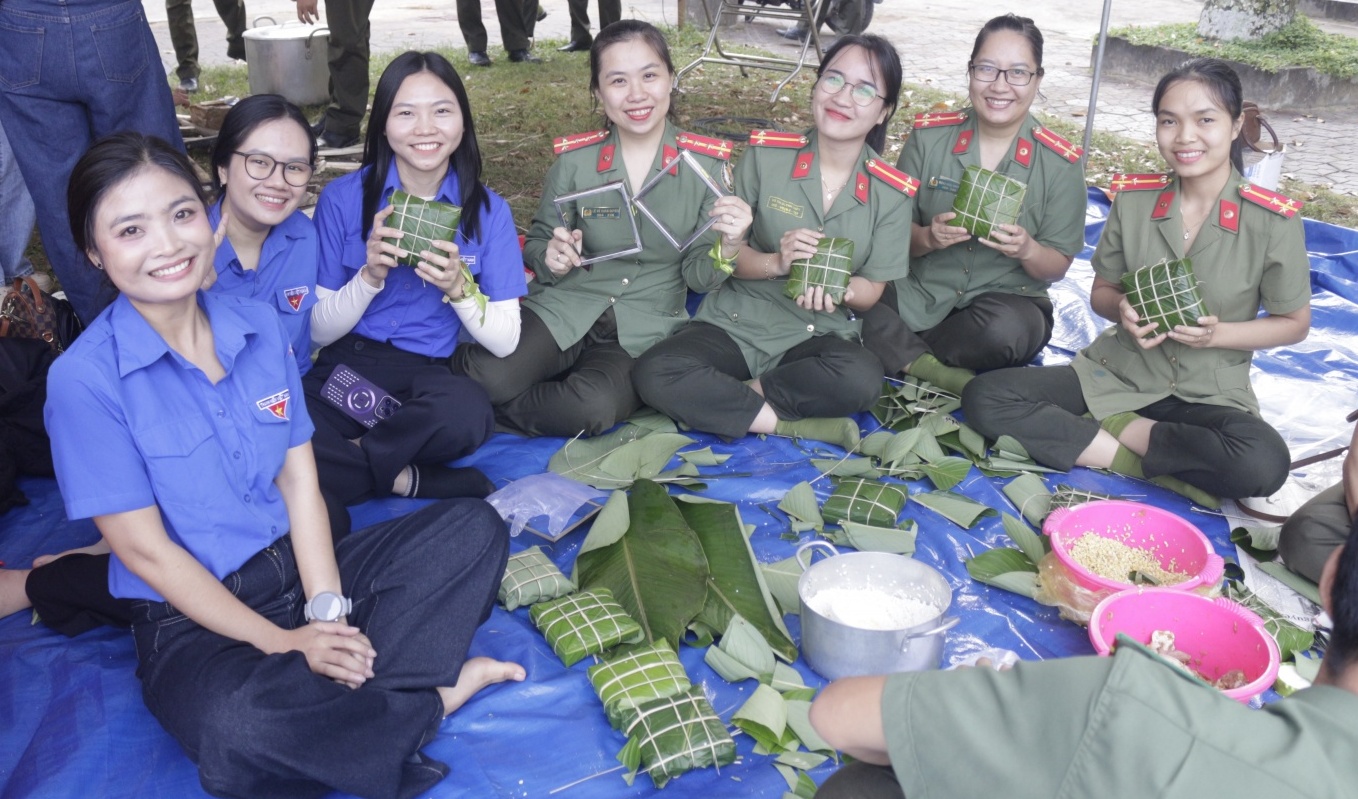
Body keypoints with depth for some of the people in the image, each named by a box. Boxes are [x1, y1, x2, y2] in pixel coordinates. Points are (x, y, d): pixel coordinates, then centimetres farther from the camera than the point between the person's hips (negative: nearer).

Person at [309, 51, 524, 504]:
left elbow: (505, 340, -1)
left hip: (428, 379, 1)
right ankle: (406, 479, -12)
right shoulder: (342, 198, -1)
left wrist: (457, 288, -19)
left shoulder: (488, 211, 1)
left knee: (469, 410, -37)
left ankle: (351, 459, -11)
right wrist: (370, 276, -17)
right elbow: (318, 331, 0)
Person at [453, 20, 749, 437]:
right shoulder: (574, 159, -2)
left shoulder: (707, 163, -3)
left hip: (646, 328, 0)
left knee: (595, 406, -32)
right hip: (565, 308, 1)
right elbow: (537, 244, 10)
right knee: (489, 377, -28)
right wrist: (551, 259, -15)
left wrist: (728, 244, -22)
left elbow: (698, 272, 1)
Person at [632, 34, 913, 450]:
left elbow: (872, 290, 3)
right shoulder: (765, 155, -4)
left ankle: (725, 399, -15)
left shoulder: (891, 193, -2)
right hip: (735, 322, 0)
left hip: (819, 335, 0)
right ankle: (800, 425, -21)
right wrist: (776, 263, -22)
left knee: (861, 380, -35)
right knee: (656, 374, -29)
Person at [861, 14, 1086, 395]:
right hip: (919, 293, 1)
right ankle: (944, 375, -18)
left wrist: (1027, 250, -22)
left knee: (1007, 329, -37)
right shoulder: (929, 137, -2)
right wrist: (927, 237, -22)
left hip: (1008, 300, 0)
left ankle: (901, 355, -12)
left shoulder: (1060, 164, -4)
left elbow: (1057, 268, 0)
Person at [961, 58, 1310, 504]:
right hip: (1116, 372, 2)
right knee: (984, 398, -19)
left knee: (1264, 465, -36)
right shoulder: (1133, 198, -3)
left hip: (1209, 395, -2)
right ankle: (1146, 457, -18)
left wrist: (1218, 333, -17)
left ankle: (1112, 429, -14)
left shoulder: (1274, 221, -10)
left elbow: (1294, 323, 1)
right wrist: (1122, 310, -16)